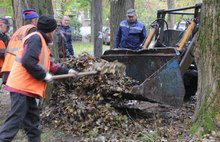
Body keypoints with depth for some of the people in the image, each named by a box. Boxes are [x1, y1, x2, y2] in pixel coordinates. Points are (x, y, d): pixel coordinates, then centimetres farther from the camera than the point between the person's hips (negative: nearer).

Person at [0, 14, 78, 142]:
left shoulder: (41, 41, 20)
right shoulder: (36, 38, -13)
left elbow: (49, 65, 28)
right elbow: (27, 62, -25)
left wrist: (67, 71, 30)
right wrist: (44, 75, -15)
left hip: (27, 87, 11)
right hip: (21, 87, -11)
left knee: (32, 120, 17)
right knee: (15, 120, -11)